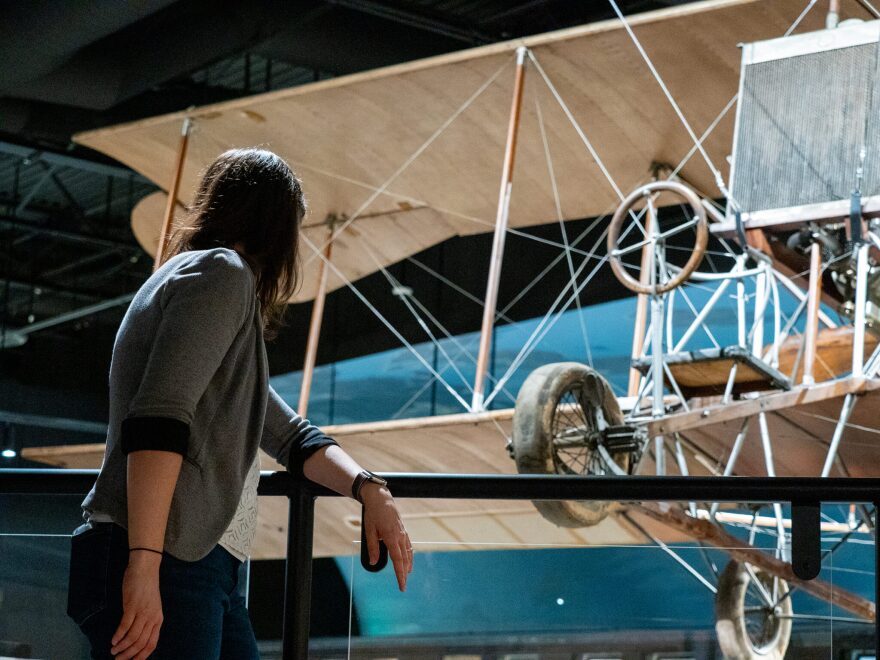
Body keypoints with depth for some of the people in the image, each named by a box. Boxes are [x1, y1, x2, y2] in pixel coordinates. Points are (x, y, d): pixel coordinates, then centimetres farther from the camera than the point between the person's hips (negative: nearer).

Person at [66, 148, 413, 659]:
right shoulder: (220, 272, -5)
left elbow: (291, 435, 30)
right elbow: (159, 416, -19)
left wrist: (368, 489, 14)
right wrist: (144, 564, -25)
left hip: (205, 571, 10)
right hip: (163, 570, -10)